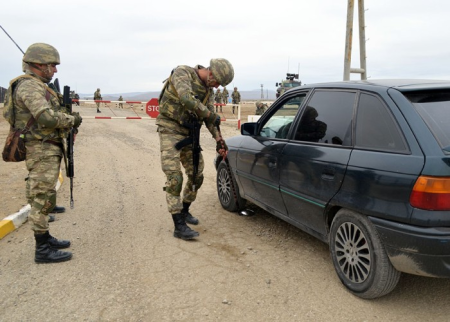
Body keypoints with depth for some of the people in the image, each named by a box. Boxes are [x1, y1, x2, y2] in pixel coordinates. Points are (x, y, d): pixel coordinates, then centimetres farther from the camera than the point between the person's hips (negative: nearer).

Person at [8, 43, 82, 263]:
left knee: (42, 197, 16)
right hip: (41, 151, -10)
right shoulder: (29, 86, -16)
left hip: (48, 149, 10)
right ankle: (43, 250, 2)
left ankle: (45, 239, 28)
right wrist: (72, 120, -14)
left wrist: (67, 119, 6)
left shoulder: (37, 86, 16)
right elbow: (47, 117, -29)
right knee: (42, 198, -5)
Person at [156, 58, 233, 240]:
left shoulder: (208, 89, 8)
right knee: (174, 177, -14)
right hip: (171, 130, -7)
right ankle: (179, 226, -11)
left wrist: (219, 139, -3)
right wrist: (210, 115, -25)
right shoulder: (182, 73, -14)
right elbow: (186, 99, -33)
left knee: (196, 176, 11)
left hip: (189, 133, 8)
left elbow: (210, 118, 9)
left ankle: (184, 211, 32)